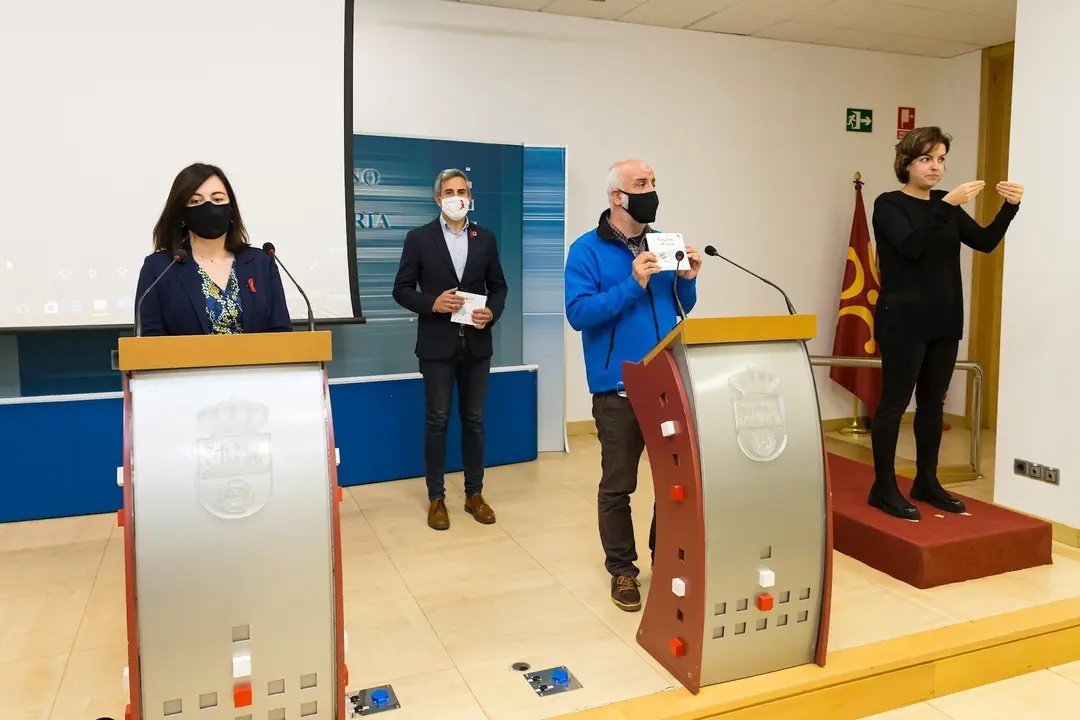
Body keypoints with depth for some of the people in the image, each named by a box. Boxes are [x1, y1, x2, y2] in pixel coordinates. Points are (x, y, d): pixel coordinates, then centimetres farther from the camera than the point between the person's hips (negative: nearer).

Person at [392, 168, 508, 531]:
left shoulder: (486, 238, 7)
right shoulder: (419, 238, -1)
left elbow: (498, 286, 11)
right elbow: (402, 290, -1)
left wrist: (492, 313, -9)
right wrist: (432, 303, -18)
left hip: (477, 344, 3)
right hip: (437, 344, -2)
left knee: (474, 420, 9)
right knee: (437, 420, 3)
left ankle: (474, 493, 21)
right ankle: (436, 498, 15)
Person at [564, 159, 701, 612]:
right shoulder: (587, 250, -6)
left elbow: (679, 310, 16)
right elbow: (578, 313, -16)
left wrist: (687, 280, -4)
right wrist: (633, 285, -22)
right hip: (619, 389, -5)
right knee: (617, 485, 6)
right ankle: (622, 571, 21)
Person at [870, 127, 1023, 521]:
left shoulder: (945, 204, 12)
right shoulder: (888, 204, -6)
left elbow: (985, 242, 6)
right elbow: (912, 246, -21)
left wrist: (1010, 207, -8)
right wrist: (948, 205, -27)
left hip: (944, 321, 7)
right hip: (903, 321, -6)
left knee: (933, 403, 11)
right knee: (894, 403, -3)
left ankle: (926, 482, 21)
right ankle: (884, 488, 4)